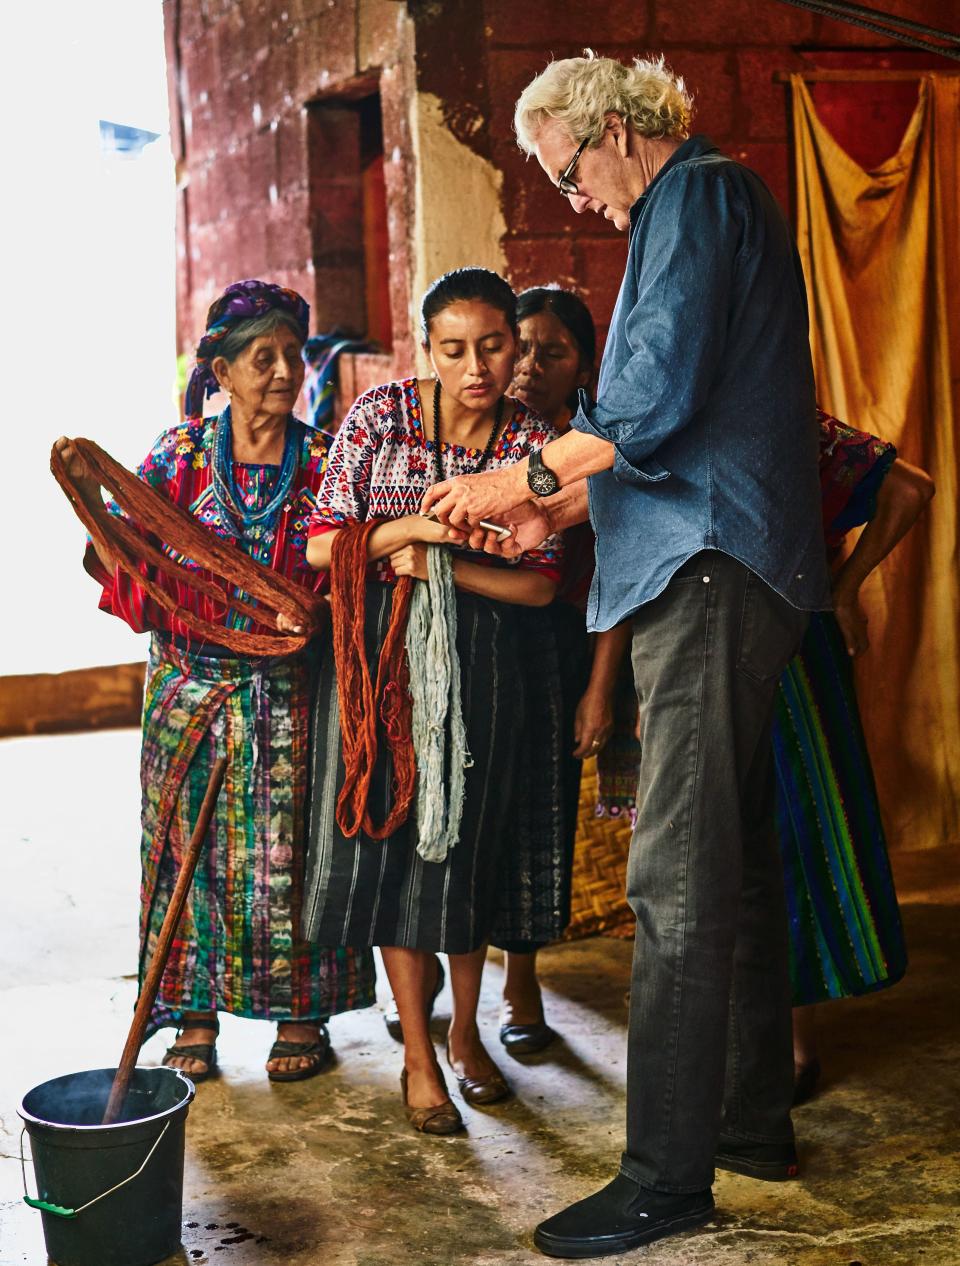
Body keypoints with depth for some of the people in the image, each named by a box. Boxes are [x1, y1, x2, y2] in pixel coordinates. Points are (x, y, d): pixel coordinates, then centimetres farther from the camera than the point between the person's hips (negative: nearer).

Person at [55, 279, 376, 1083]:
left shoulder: (323, 462, 1)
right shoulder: (180, 454, 0)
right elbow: (130, 575, -3)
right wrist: (91, 497, -18)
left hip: (286, 692, 0)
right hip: (191, 685, 1)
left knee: (287, 849, 2)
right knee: (192, 845, 5)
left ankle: (301, 1014, 17)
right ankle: (196, 1018, 17)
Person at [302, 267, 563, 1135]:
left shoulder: (535, 443, -5)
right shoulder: (380, 414, -8)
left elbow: (540, 583, -6)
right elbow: (321, 547, -9)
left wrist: (442, 565, -17)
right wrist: (411, 525, -23)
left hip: (478, 661, 1)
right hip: (378, 653, -1)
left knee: (469, 839, 9)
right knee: (392, 836, 0)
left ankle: (465, 1033, 28)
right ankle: (419, 1056, 12)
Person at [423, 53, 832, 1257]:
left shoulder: (697, 196, -7)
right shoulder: (712, 206, 25)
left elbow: (658, 400, -19)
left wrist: (524, 476, -9)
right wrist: (558, 508, 21)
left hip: (709, 570, -11)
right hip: (732, 565, 11)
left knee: (679, 880, -9)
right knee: (734, 854, 14)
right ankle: (751, 1119, 24)